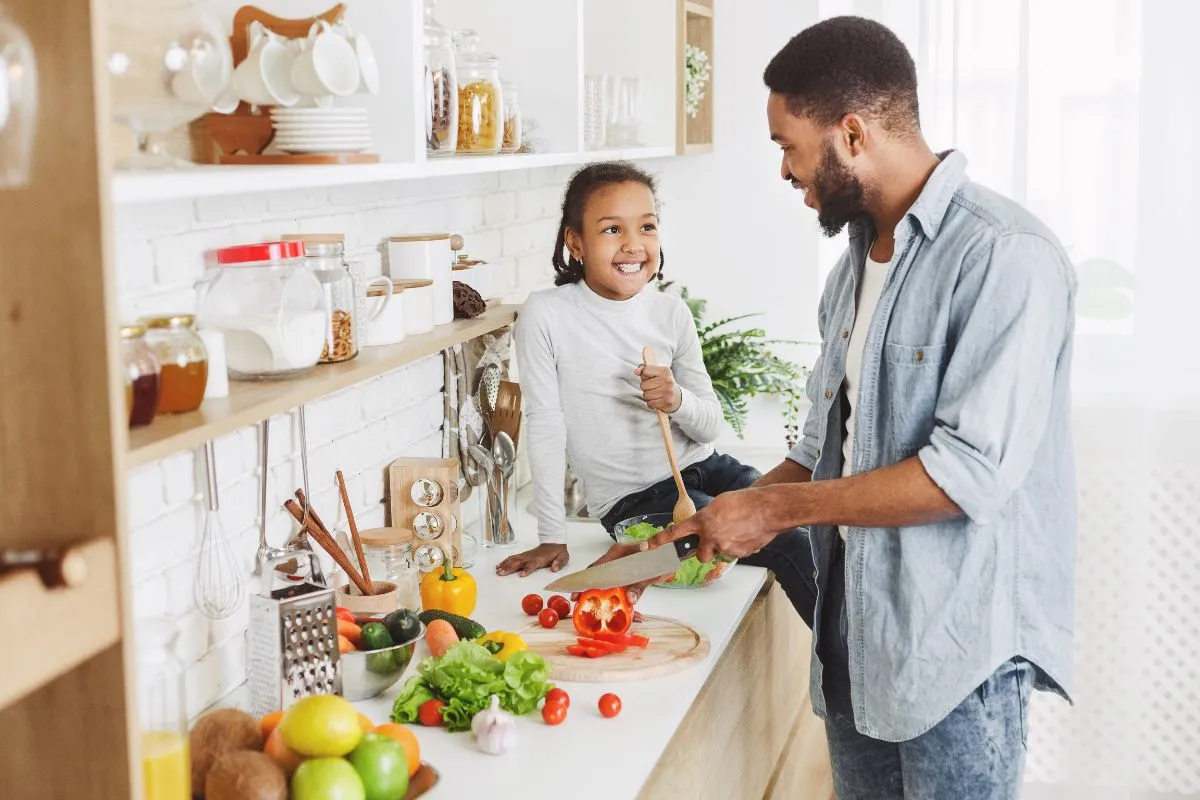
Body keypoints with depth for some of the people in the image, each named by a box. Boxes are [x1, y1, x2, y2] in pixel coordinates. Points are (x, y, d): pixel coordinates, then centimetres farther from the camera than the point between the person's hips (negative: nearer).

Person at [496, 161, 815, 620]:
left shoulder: (671, 313, 1)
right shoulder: (546, 316, -12)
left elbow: (711, 427, 5)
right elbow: (545, 428, -11)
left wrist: (678, 401, -18)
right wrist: (552, 538, -12)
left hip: (703, 468, 5)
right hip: (634, 500, -5)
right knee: (788, 546, -18)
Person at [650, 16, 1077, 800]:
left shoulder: (1005, 257, -17)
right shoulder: (858, 260, 11)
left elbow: (973, 471, -23)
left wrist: (776, 508, -17)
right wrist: (722, 524, 5)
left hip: (960, 641, -7)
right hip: (856, 629, 7)